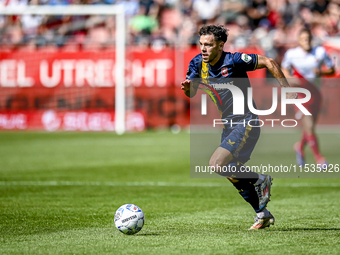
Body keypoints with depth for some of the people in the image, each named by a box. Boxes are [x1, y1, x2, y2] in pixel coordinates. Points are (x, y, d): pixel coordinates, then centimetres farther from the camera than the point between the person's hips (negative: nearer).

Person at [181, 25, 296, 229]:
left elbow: (268, 62, -13)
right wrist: (187, 87, -17)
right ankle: (263, 215, 24)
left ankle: (260, 180, -2)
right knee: (233, 174, 11)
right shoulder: (198, 63, 1)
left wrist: (287, 89, -15)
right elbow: (191, 93, 7)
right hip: (229, 124, 8)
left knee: (216, 165, -20)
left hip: (246, 122, -8)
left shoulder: (234, 60, -18)